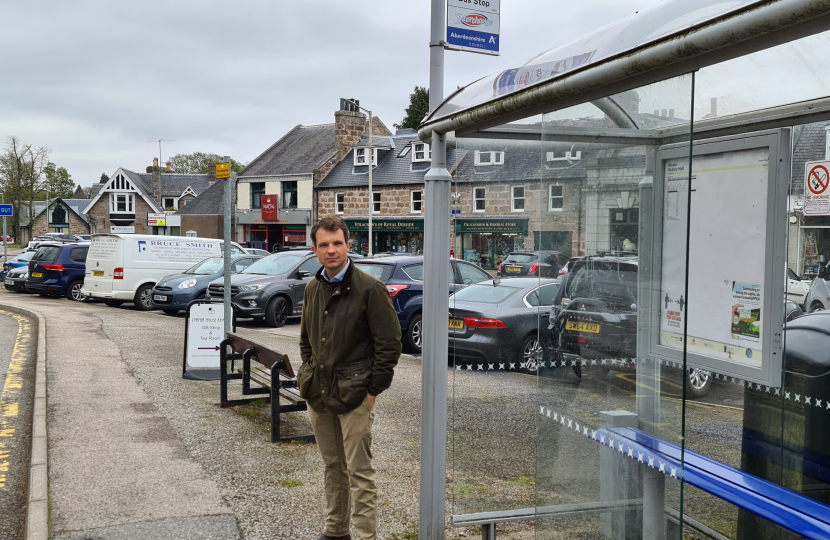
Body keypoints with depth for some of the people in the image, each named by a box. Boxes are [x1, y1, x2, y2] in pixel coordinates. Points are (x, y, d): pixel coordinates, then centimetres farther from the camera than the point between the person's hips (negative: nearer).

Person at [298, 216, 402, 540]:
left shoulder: (369, 289, -10)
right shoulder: (312, 289, 9)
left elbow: (389, 344, -11)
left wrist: (373, 391, -12)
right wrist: (310, 377, 11)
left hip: (354, 395, -6)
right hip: (318, 395, 6)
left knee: (360, 472, -2)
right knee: (333, 467, 17)